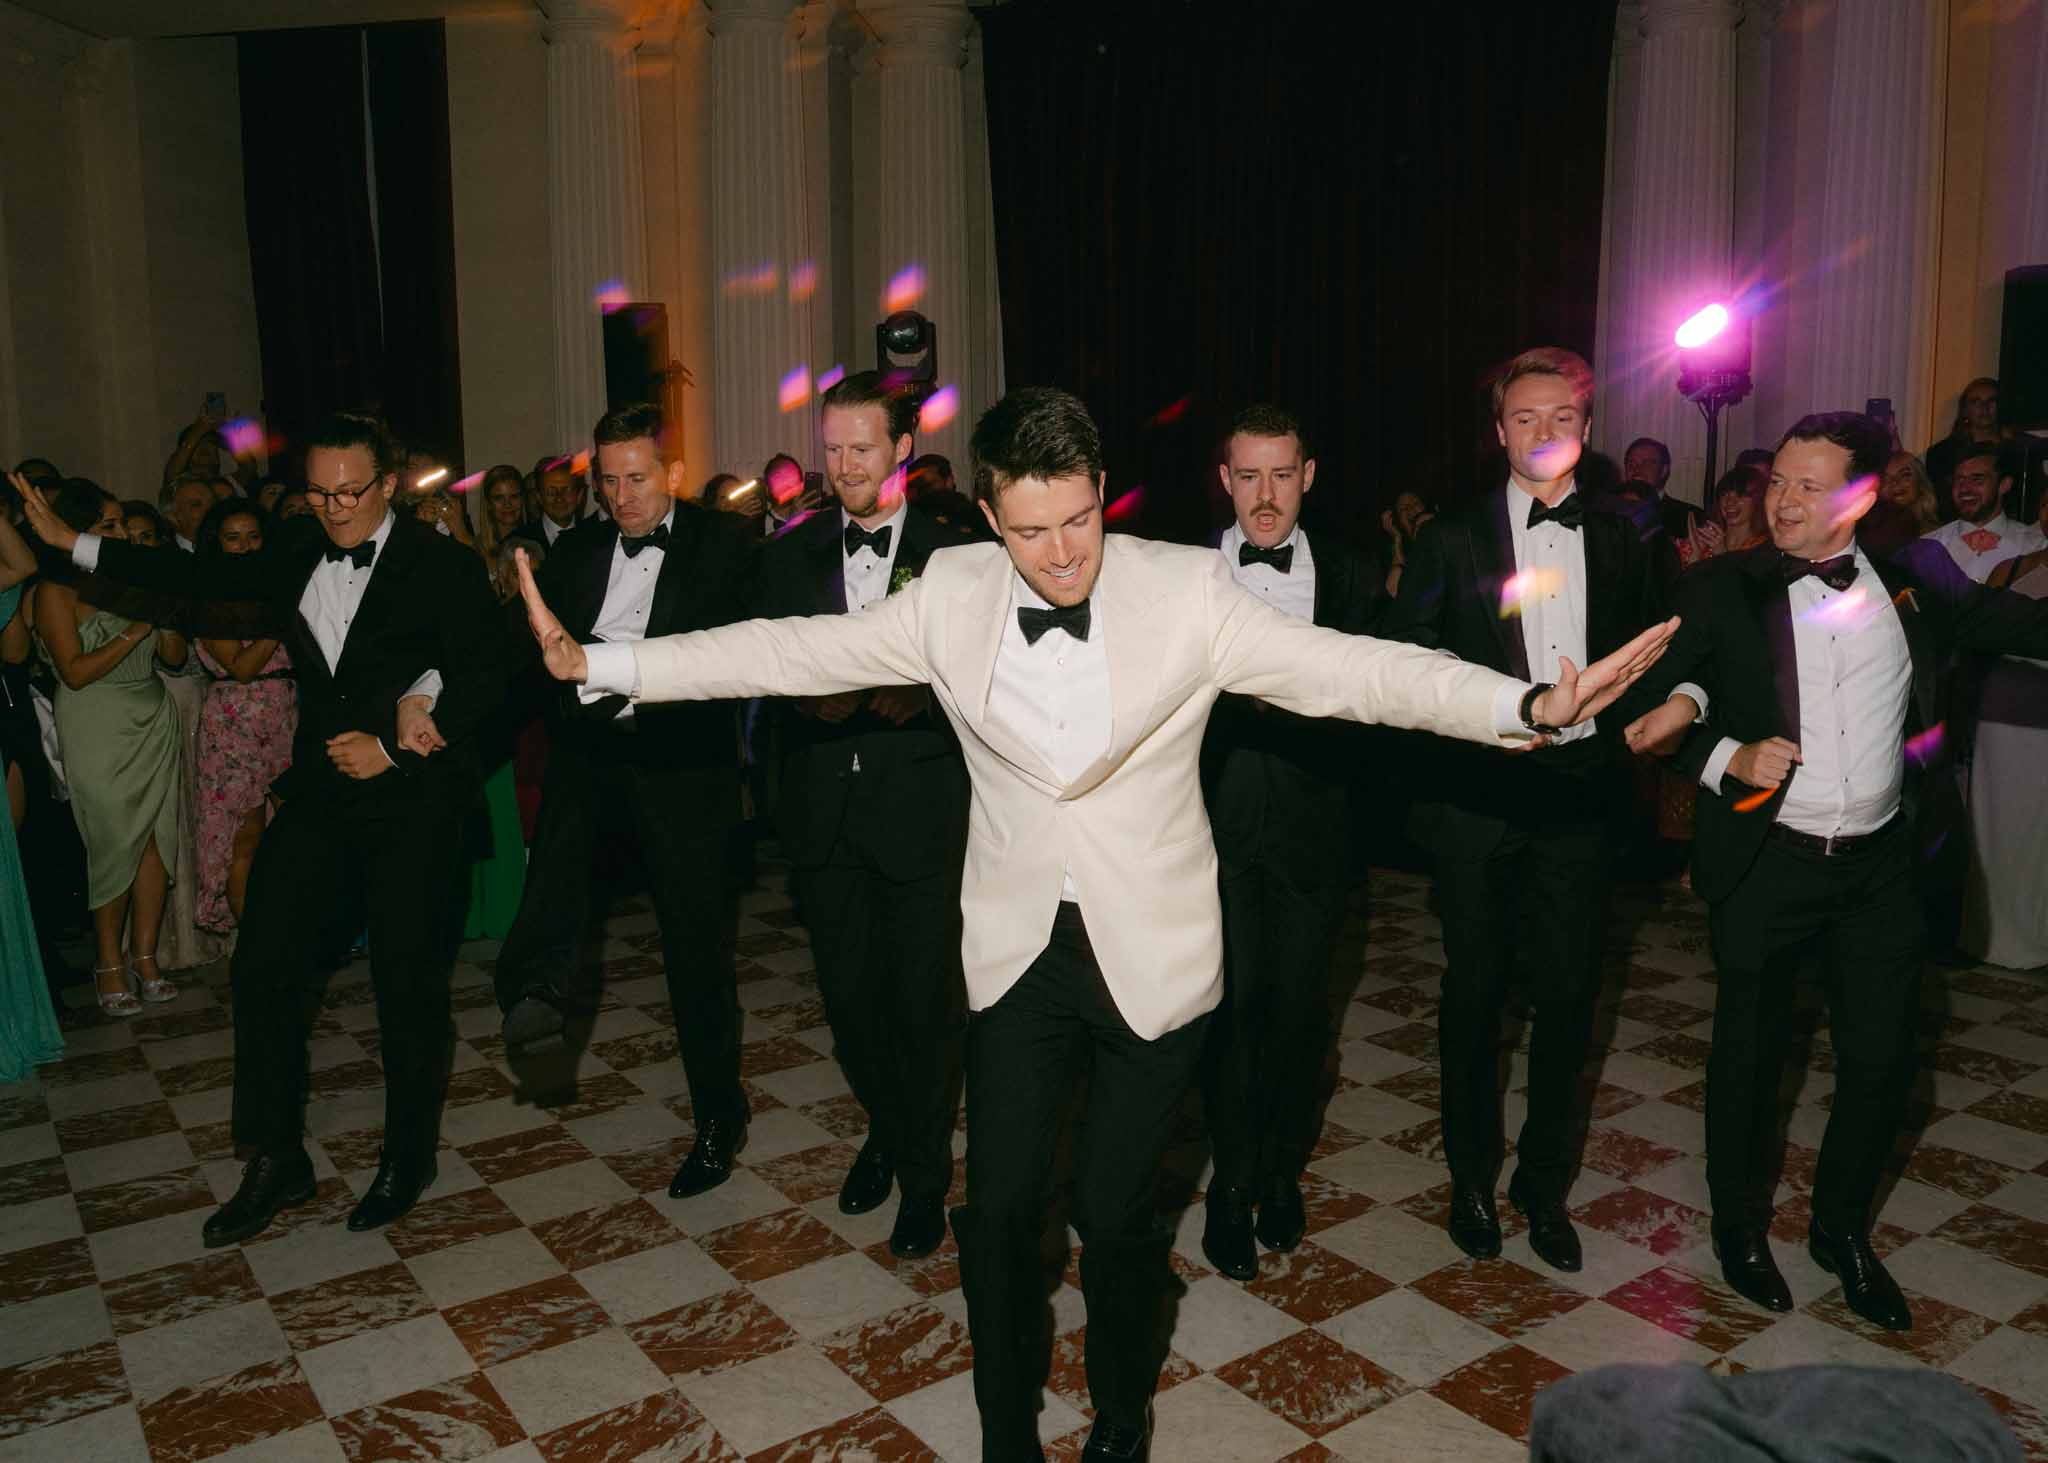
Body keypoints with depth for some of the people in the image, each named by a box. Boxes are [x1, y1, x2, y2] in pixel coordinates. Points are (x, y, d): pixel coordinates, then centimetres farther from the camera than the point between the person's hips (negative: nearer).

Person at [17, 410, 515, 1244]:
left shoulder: (442, 566, -9)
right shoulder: (297, 551, 7)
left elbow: (486, 676, -12)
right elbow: (207, 579, 19)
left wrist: (393, 750, -16)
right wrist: (72, 544, 19)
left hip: (412, 805, -5)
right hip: (320, 793, 5)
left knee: (407, 984, 4)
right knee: (263, 966, 4)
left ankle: (407, 1159, 24)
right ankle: (277, 1161, 20)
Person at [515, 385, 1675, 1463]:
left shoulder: (1187, 591, -12)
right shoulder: (952, 593, -5)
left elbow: (1353, 668, -17)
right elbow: (797, 651, -2)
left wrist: (1531, 704, -30)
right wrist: (599, 663, -3)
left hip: (1153, 954, -1)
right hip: (1020, 952, 2)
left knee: (1116, 1211, 8)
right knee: (1000, 1208, 7)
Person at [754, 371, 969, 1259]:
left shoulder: (953, 554, -3)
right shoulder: (791, 553, 7)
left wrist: (922, 702, -20)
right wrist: (810, 693, -13)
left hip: (921, 809, -3)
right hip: (824, 811, 3)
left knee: (924, 999, 5)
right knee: (847, 992, 14)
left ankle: (925, 1176, 25)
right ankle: (884, 1129, 41)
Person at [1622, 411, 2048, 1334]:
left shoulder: (1912, 578, 1)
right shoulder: (1724, 590, -6)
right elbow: (1652, 709, -6)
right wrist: (1725, 756, -19)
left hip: (1879, 865, 3)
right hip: (1765, 864, -2)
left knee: (1882, 1057, 12)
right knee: (1749, 1053, 11)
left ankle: (1842, 1230, 36)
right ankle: (1739, 1228, 33)